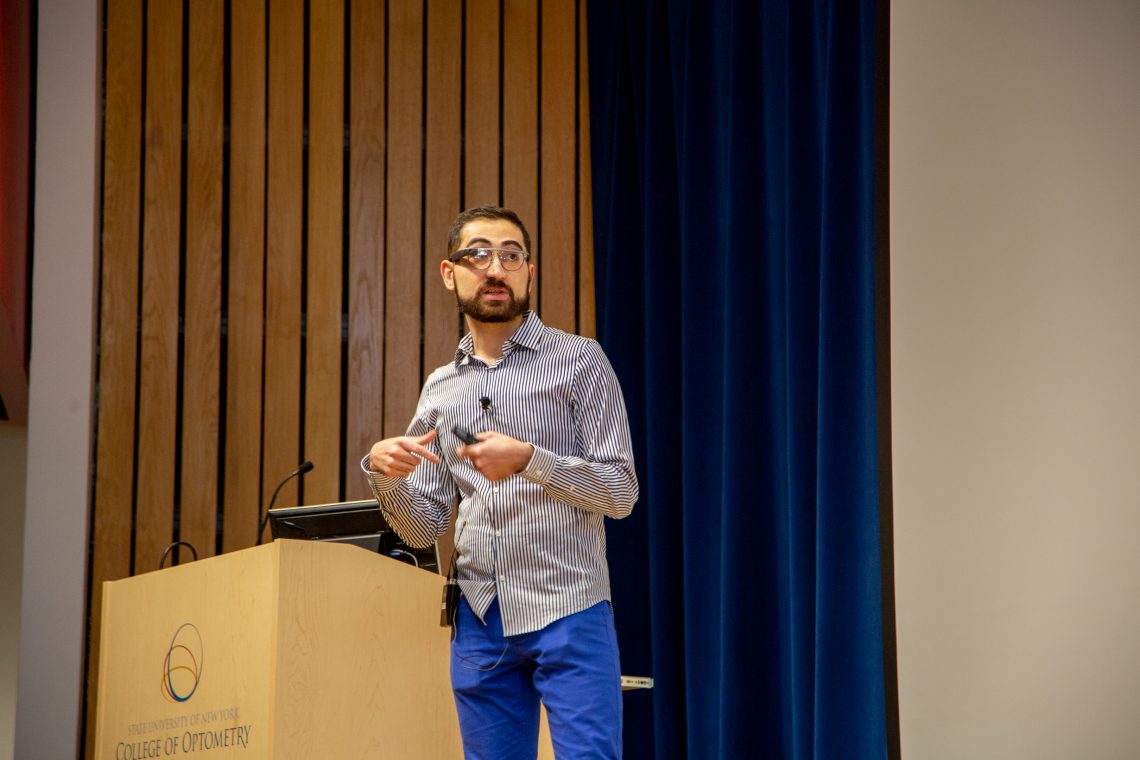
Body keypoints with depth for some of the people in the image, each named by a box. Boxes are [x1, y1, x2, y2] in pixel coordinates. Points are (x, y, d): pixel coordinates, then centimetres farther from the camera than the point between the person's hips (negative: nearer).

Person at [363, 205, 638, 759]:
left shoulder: (578, 361, 1)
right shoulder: (439, 390, 15)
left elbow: (621, 492, -5)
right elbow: (424, 527, 14)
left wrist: (527, 459, -19)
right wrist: (384, 474, -7)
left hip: (567, 610, -4)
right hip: (481, 620, 4)